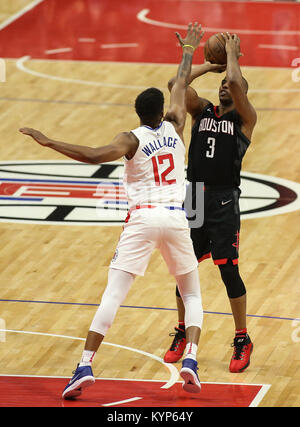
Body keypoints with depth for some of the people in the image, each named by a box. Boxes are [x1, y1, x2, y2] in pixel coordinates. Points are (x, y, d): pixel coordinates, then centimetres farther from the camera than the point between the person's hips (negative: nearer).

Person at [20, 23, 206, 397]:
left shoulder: (131, 139, -2)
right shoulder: (174, 128, 9)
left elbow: (94, 156, -20)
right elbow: (181, 85, 26)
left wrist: (49, 142, -18)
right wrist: (189, 50, 40)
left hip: (142, 219, -3)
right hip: (176, 219, 3)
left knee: (113, 294, -6)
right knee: (192, 294, 18)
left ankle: (85, 366, -16)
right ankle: (190, 361, -2)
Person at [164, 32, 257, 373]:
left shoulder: (244, 118, 0)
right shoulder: (202, 111, 12)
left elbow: (236, 83, -18)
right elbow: (175, 84, -2)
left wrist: (232, 53, -3)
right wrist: (210, 64, 3)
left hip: (224, 202, -4)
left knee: (229, 271, -6)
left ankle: (242, 341, 6)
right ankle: (182, 334, 25)